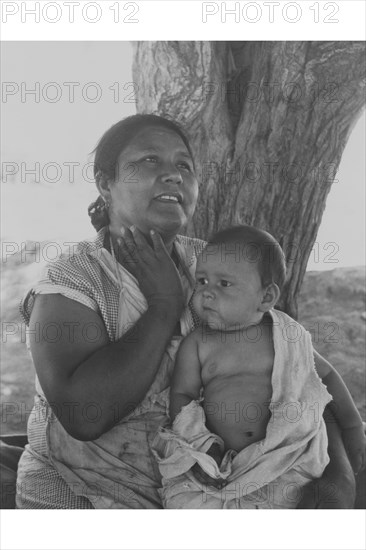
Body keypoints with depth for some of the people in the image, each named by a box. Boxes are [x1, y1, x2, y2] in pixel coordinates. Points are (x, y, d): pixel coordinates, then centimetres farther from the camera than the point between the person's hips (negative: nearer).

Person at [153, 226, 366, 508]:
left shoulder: (289, 338, 5)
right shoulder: (197, 344, 4)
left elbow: (327, 374, 19)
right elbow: (181, 395, 3)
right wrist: (200, 446, -13)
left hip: (285, 457, 1)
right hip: (219, 461, 0)